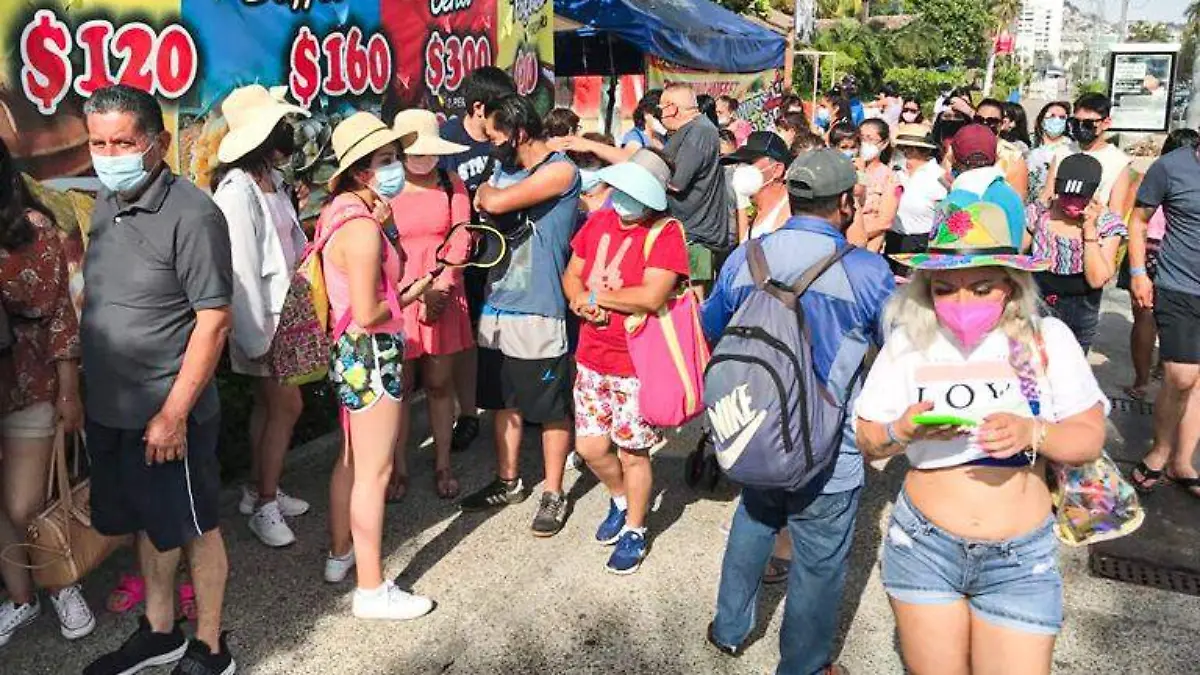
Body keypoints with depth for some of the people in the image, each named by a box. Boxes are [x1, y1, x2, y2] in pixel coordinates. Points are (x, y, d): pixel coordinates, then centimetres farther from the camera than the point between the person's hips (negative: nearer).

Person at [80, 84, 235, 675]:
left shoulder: (192, 215, -17)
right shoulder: (106, 205, 6)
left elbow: (214, 319, -19)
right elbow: (98, 299, 15)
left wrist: (174, 413, -20)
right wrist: (87, 391, 11)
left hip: (168, 413, -7)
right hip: (109, 408, 7)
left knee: (194, 528, 8)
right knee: (148, 523, 21)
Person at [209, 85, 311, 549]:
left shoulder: (273, 181, 8)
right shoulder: (237, 193, -18)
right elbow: (241, 269, -20)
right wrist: (258, 335, -19)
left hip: (284, 308, 8)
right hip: (261, 316, -8)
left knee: (269, 403, 16)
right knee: (287, 404, -2)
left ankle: (259, 490, 30)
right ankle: (265, 505, 12)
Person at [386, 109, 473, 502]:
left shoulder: (452, 186, 5)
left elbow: (460, 239, -1)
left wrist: (441, 287, -12)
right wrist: (417, 292, -14)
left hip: (444, 296, 2)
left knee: (439, 384, 10)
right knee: (400, 386, 5)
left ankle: (443, 465, 22)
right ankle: (398, 468, 17)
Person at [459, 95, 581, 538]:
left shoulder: (560, 170, -12)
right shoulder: (506, 171, 12)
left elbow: (496, 203, -20)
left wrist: (485, 193, 0)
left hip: (540, 314, -7)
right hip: (497, 307, 8)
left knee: (551, 409, 5)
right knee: (504, 401, 17)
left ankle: (553, 494, 19)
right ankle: (508, 482, 32)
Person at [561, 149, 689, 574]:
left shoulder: (666, 233, -14)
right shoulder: (598, 221, 5)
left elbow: (651, 297, -25)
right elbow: (571, 276, 11)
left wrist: (595, 295, -13)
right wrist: (582, 302, -12)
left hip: (638, 364, -6)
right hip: (592, 358, 6)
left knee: (632, 453, 5)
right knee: (590, 447, 12)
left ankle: (634, 531, 29)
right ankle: (620, 500, 42)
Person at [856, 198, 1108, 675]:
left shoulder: (1047, 339, -5)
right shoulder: (909, 342, -5)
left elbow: (1089, 438, -1)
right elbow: (866, 442, 0)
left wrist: (1033, 433, -20)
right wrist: (902, 430, -21)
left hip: (1021, 557, 0)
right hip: (923, 542, 0)